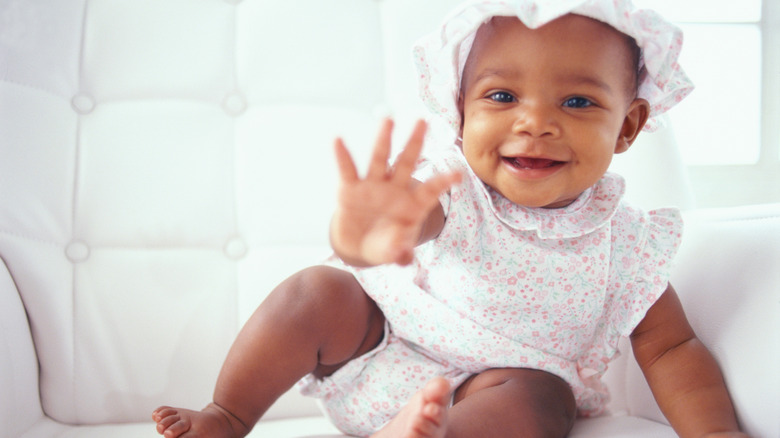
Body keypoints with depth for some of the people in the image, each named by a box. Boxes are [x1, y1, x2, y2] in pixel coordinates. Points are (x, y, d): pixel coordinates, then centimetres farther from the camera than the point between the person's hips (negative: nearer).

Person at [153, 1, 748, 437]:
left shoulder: (624, 245, -13)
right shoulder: (450, 188, -20)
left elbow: (672, 349, -6)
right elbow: (406, 216, -42)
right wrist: (360, 235, -68)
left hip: (491, 389, 0)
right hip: (382, 343, 1)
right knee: (317, 291, -17)